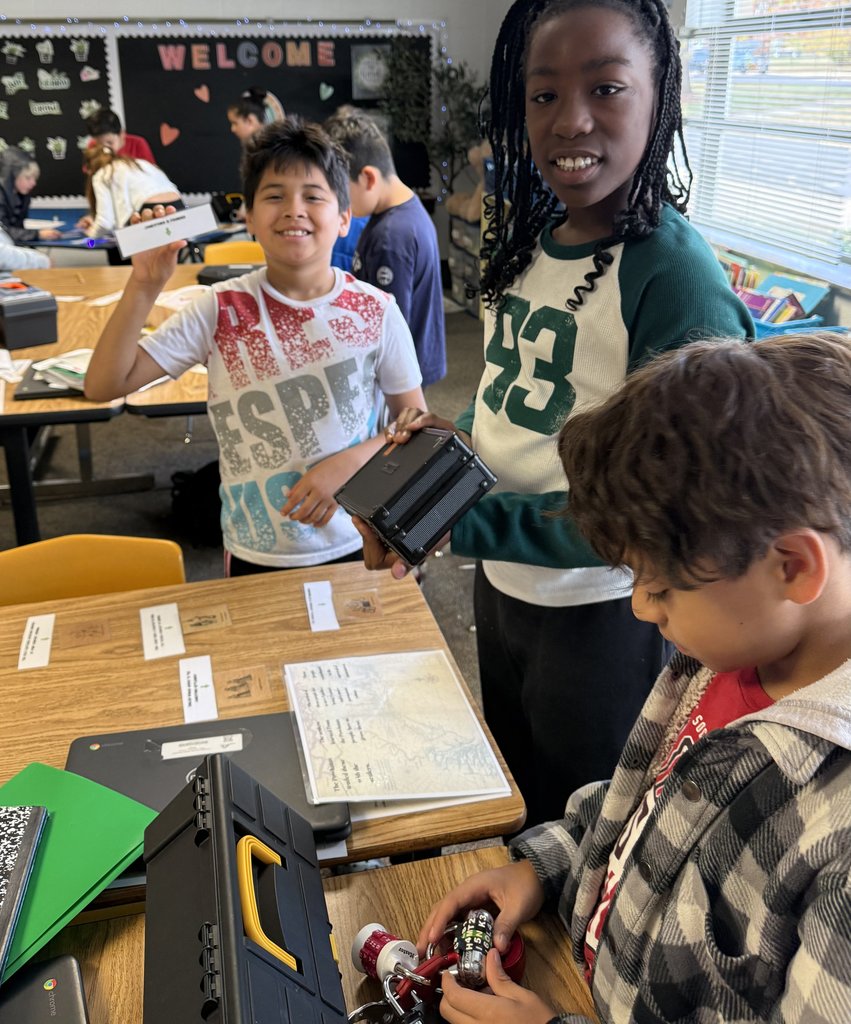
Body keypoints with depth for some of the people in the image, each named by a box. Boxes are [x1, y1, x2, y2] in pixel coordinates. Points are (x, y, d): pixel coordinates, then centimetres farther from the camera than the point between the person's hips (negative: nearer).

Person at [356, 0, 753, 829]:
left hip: (601, 615, -7)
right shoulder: (523, 238, -1)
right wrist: (459, 435, -8)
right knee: (511, 801, 30)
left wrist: (459, 526, -29)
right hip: (502, 584, 7)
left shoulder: (678, 282, -24)